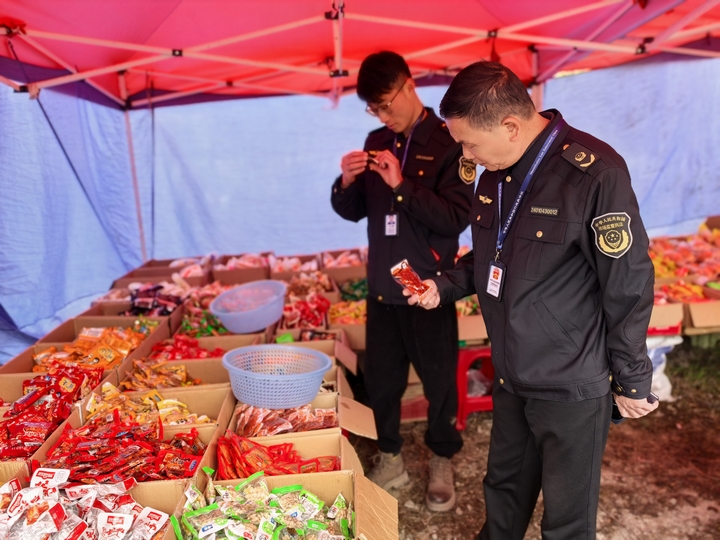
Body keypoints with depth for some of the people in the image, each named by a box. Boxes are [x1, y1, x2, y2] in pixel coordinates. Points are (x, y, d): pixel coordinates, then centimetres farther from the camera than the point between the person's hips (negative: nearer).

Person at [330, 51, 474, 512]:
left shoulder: (449, 143, -9)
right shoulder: (377, 142, 8)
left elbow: (457, 218, -19)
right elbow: (352, 212, 11)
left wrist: (402, 184, -26)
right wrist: (346, 182, -9)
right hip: (382, 286, 5)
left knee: (439, 383, 10)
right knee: (380, 380, 14)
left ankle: (443, 461, 32)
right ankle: (390, 459, 34)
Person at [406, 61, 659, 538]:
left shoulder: (595, 173, -22)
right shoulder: (495, 171, 1)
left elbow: (629, 285, -16)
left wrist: (633, 381, -8)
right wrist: (444, 288, 1)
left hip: (572, 388, -6)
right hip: (511, 375, 6)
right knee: (504, 490, 25)